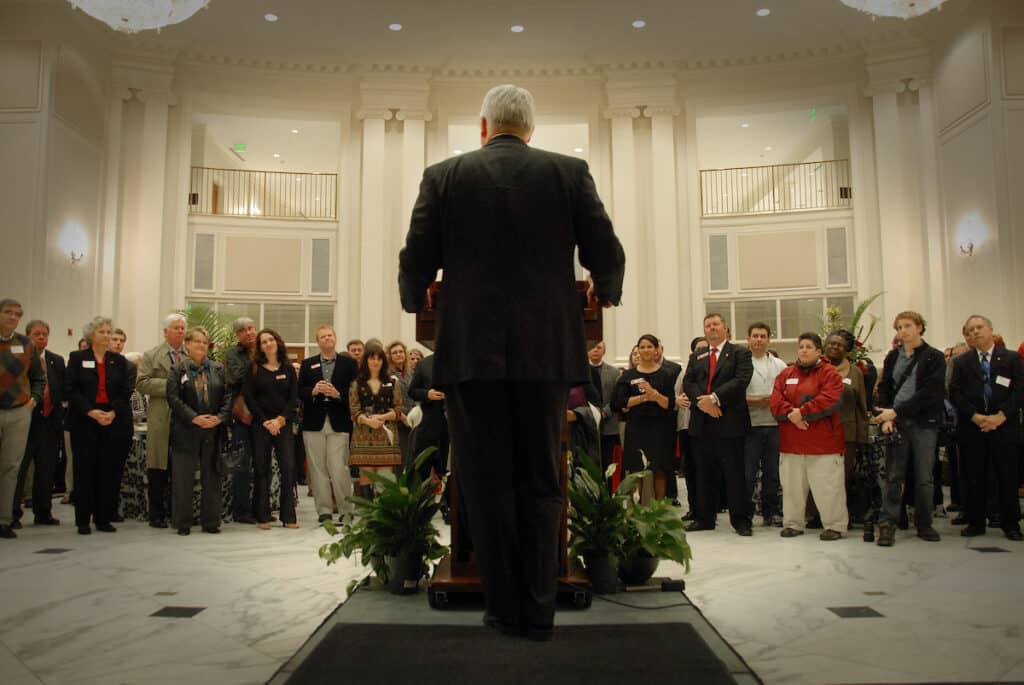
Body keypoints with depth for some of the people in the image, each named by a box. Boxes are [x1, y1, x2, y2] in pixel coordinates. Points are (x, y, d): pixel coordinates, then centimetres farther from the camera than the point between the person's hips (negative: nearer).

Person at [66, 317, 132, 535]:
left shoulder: (119, 361, 10)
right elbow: (72, 390, -2)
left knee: (108, 470, 1)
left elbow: (125, 392, 6)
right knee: (84, 470, 0)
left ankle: (103, 519, 8)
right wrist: (90, 411, -14)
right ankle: (83, 521, 7)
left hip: (113, 421, 2)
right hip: (84, 421, -2)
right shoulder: (77, 358, 5)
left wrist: (113, 412, -10)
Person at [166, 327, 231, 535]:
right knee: (184, 478, 1)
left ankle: (210, 522, 15)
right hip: (186, 431, -2)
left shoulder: (218, 369, 10)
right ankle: (183, 523, 11)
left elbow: (228, 395, 6)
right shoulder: (178, 369, 2)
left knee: (212, 476, 6)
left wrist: (220, 417, -9)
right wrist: (194, 418, -16)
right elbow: (173, 398, -7)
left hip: (213, 430, 3)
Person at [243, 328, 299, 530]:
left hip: (283, 424, 1)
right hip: (260, 426, -1)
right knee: (261, 470, 2)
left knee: (289, 469, -4)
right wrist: (265, 421, -9)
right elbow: (248, 397, -1)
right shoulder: (254, 369, 5)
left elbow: (294, 398, 4)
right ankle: (262, 517, 9)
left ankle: (288, 516, 3)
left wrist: (281, 419, -9)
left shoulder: (288, 369, 8)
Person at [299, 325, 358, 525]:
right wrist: (313, 390, -12)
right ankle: (324, 510, 12)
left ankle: (346, 510, 5)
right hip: (314, 423, 3)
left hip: (339, 423, -2)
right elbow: (299, 392, 7)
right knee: (318, 469, 4)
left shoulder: (349, 363, 7)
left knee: (339, 468, -7)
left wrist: (337, 394, -16)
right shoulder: (307, 364, 14)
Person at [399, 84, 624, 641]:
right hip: (546, 349, 1)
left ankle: (505, 607, 15)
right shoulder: (569, 172, 6)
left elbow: (415, 264, 4)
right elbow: (607, 256, 6)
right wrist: (606, 294, 27)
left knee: (486, 484, 7)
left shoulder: (444, 176, 5)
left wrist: (415, 303, 26)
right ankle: (539, 610, 15)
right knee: (541, 483, 10)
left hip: (471, 350, -1)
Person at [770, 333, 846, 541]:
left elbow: (830, 400, -16)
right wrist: (791, 414, -17)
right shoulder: (785, 375, 13)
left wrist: (802, 412, -17)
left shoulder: (829, 373, -1)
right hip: (790, 443, 4)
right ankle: (792, 523, 20)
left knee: (827, 486, -3)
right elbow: (775, 402, 2)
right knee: (792, 486, 9)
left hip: (823, 442, -4)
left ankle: (834, 526, 8)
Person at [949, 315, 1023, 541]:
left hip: (1003, 426, -1)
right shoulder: (961, 362, 9)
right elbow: (955, 394, 1)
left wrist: (1000, 416, -12)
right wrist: (976, 416, -11)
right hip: (971, 428, 1)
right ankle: (975, 523, 12)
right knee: (974, 478, 4)